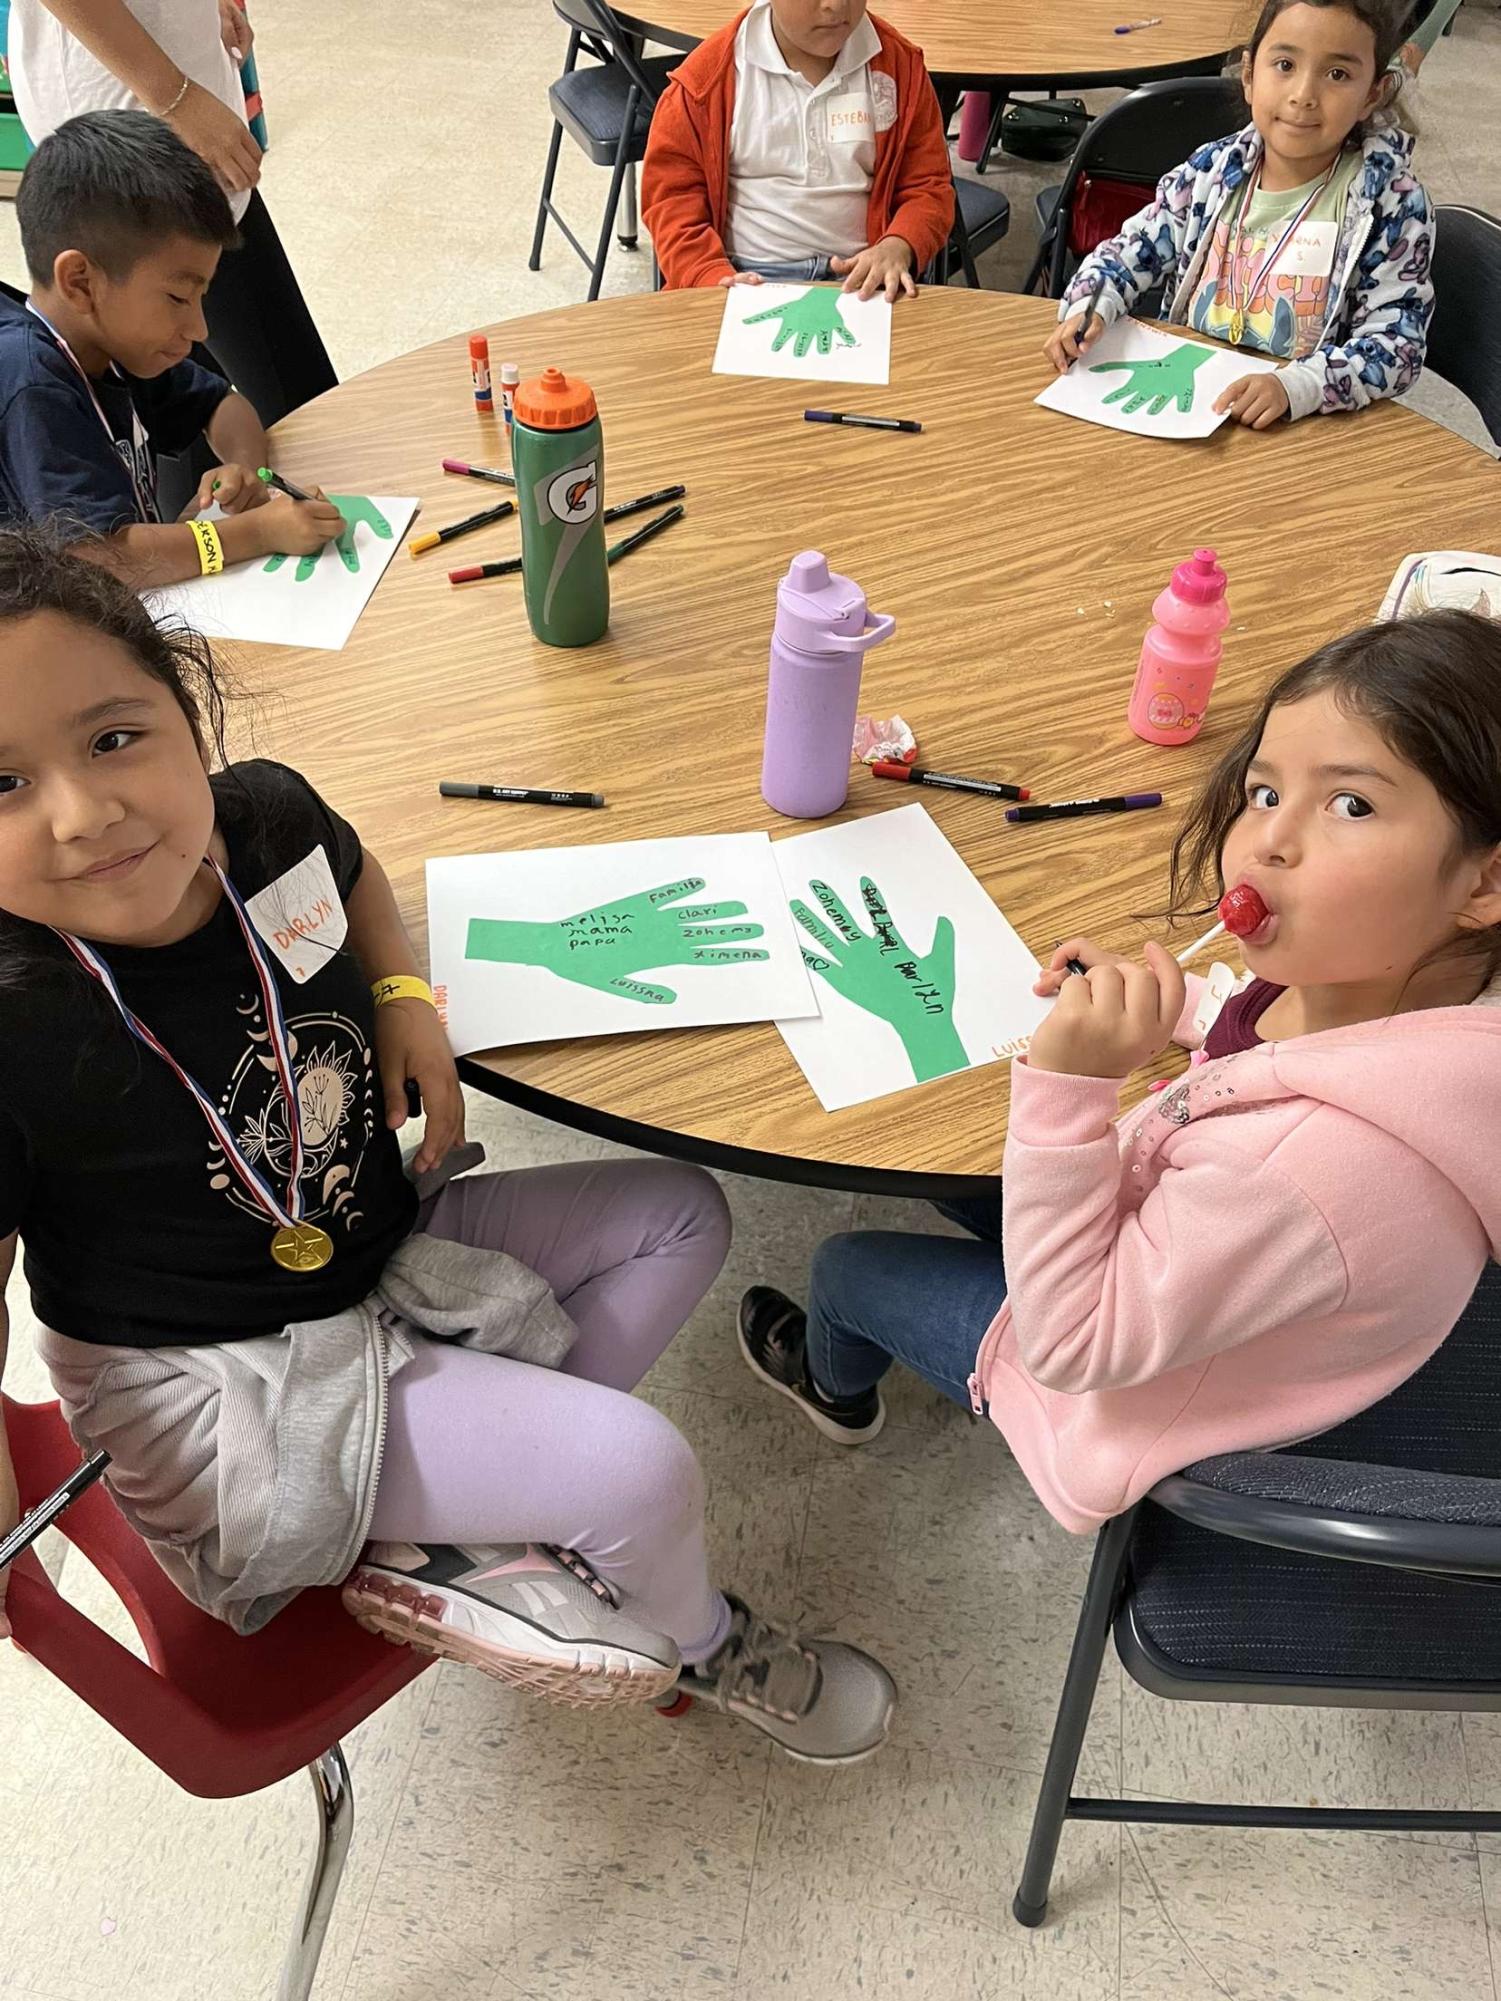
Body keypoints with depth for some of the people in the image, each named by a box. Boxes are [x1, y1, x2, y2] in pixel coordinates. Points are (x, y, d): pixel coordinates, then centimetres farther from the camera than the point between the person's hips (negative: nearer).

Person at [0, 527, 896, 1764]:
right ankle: (699, 1642, 23)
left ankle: (472, 1543, 2)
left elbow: (349, 867, 14)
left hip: (384, 1243, 7)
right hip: (221, 1394, -7)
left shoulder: (260, 814, -13)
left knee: (682, 1214, 11)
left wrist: (401, 992, -4)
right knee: (645, 1471, -15)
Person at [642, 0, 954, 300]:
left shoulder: (900, 65, 7)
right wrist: (716, 280, -16)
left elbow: (928, 186, 8)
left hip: (863, 279, 1)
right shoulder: (710, 72, 0)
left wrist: (898, 248, -15)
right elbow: (672, 193, 2)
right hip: (750, 279, -1)